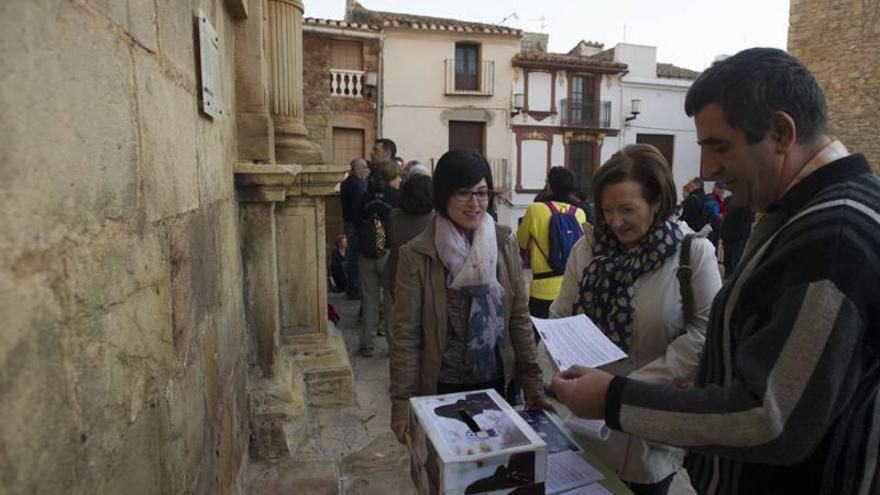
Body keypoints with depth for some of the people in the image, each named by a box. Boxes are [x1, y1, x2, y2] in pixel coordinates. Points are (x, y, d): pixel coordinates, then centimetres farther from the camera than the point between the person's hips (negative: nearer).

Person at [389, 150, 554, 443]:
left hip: (497, 383, 3)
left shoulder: (504, 244, -3)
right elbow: (406, 335, -10)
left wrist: (533, 386, 0)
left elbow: (519, 318, 1)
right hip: (441, 389, -3)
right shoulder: (416, 254, -13)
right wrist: (402, 403, -10)